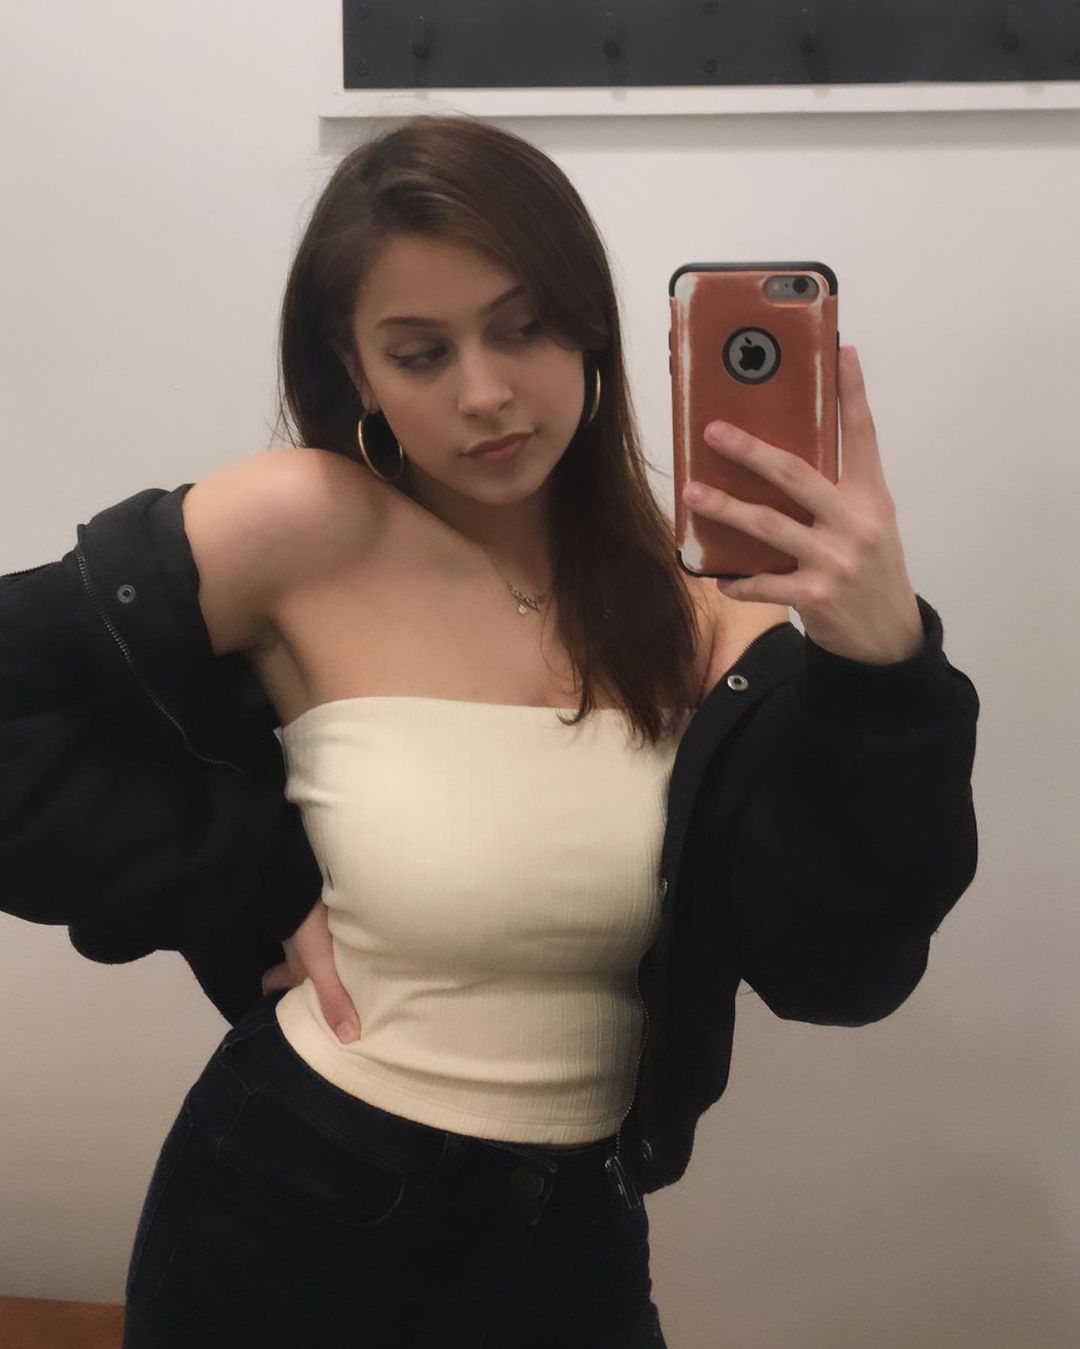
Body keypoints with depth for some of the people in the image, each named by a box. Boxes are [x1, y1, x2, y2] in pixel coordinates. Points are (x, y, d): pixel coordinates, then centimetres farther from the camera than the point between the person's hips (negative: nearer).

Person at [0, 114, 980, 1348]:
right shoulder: (310, 525, -15)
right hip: (295, 1218, -3)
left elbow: (835, 967, -15)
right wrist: (262, 888, -13)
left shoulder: (697, 602, -6)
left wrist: (882, 667, -30)